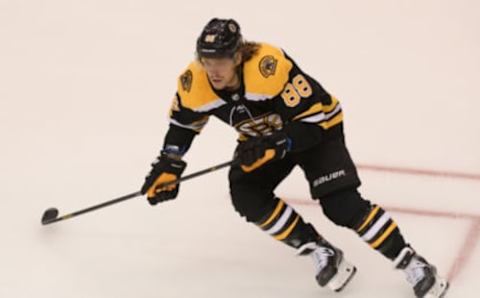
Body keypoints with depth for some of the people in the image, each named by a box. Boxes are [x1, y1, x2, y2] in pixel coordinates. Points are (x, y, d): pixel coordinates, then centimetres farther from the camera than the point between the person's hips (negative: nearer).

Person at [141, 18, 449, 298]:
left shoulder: (269, 66, -39)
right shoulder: (194, 84, -21)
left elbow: (316, 116, -32)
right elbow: (183, 123, 2)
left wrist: (275, 145, -42)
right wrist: (169, 166, -5)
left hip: (316, 127, -6)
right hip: (262, 137, 6)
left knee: (341, 204, -19)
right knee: (246, 196, -19)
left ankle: (413, 263, -8)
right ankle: (321, 252, -5)